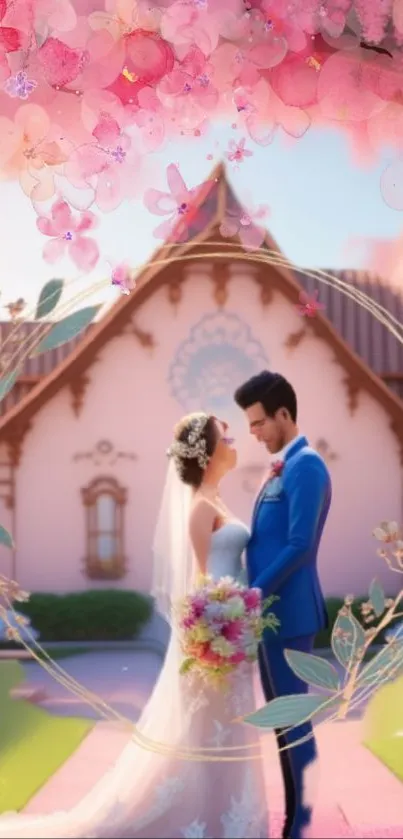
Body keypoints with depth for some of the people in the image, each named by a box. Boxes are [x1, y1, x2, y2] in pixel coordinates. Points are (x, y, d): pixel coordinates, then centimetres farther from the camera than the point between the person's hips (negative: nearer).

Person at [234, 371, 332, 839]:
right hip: (270, 610, 10)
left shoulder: (305, 466, -15)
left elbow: (299, 545, -22)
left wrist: (253, 593, -19)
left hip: (288, 611, -10)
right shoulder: (282, 467, 15)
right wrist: (254, 594, 9)